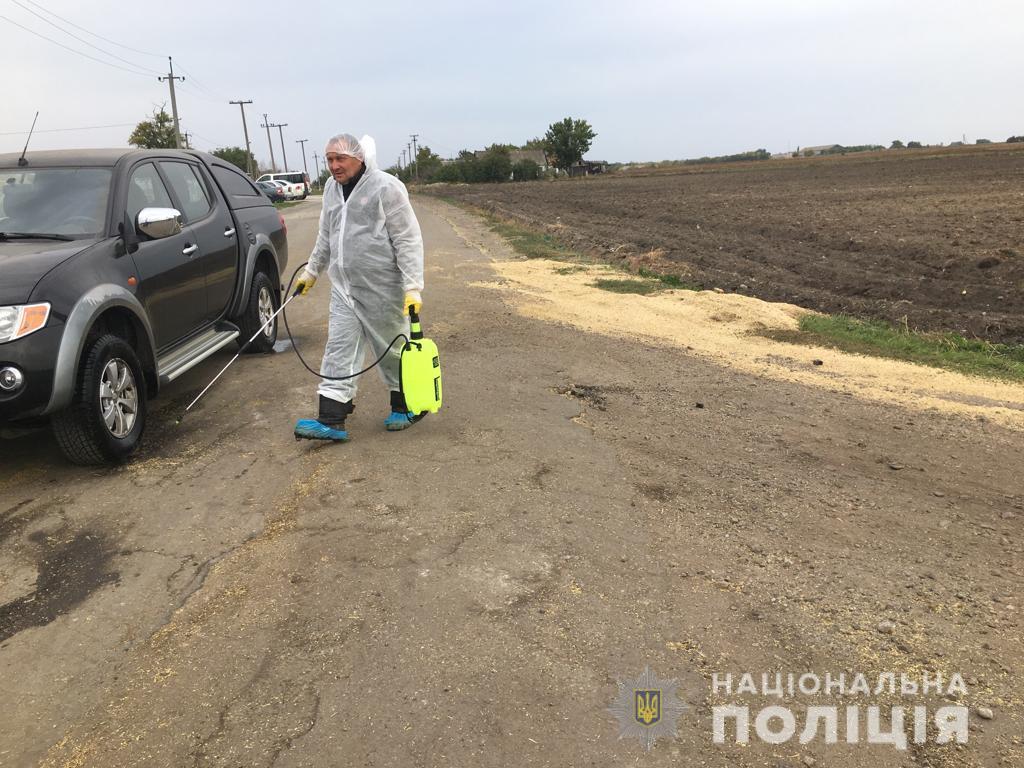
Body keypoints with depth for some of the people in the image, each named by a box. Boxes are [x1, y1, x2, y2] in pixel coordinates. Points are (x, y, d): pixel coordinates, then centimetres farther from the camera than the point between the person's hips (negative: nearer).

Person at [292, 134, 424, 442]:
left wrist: (413, 287, -21)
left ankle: (405, 406, 27)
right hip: (343, 288, 7)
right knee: (339, 349, 1)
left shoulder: (386, 187, -12)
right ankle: (331, 421, 3)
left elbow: (408, 240, -15)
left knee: (392, 348, 7)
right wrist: (311, 271, 27)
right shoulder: (331, 188, 10)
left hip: (382, 288, -6)